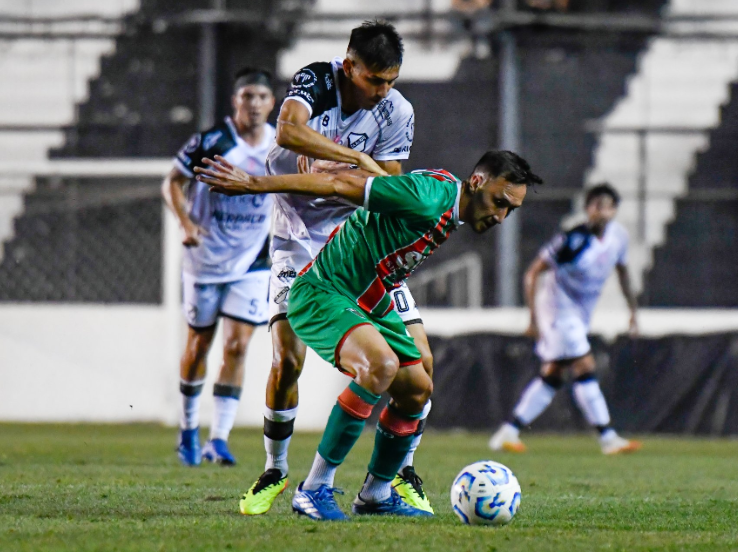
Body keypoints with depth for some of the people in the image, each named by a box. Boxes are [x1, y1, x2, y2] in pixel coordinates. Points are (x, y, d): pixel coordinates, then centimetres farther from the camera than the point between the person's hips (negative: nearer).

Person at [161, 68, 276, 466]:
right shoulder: (211, 142, -13)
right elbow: (172, 183, -6)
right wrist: (185, 223, -20)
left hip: (252, 263, 2)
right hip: (205, 258, -2)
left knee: (237, 345, -8)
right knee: (199, 344, 8)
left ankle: (219, 439, -6)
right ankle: (188, 427, 28)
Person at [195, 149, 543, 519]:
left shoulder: (452, 210, 5)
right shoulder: (429, 196, -25)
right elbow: (340, 184, -24)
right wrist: (252, 184, -21)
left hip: (370, 303, 10)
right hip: (322, 294, -10)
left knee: (417, 390, 11)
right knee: (381, 364, -32)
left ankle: (375, 495, 29)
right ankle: (315, 489, -24)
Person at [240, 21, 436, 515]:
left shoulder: (397, 113, -7)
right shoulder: (315, 81, -14)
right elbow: (289, 130, -35)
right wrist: (359, 160, -38)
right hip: (299, 241, -2)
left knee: (419, 361, -9)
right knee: (288, 358, -19)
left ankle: (402, 473, 10)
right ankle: (275, 473, 3)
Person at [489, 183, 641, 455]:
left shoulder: (618, 236, -3)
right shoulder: (573, 240, -23)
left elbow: (622, 272, 16)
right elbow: (532, 274, -18)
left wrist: (633, 311, 15)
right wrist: (534, 318, -22)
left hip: (580, 315, 8)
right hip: (558, 308, -8)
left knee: (551, 376, 9)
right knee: (584, 369, -13)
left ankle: (508, 433, 15)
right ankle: (608, 438, -10)